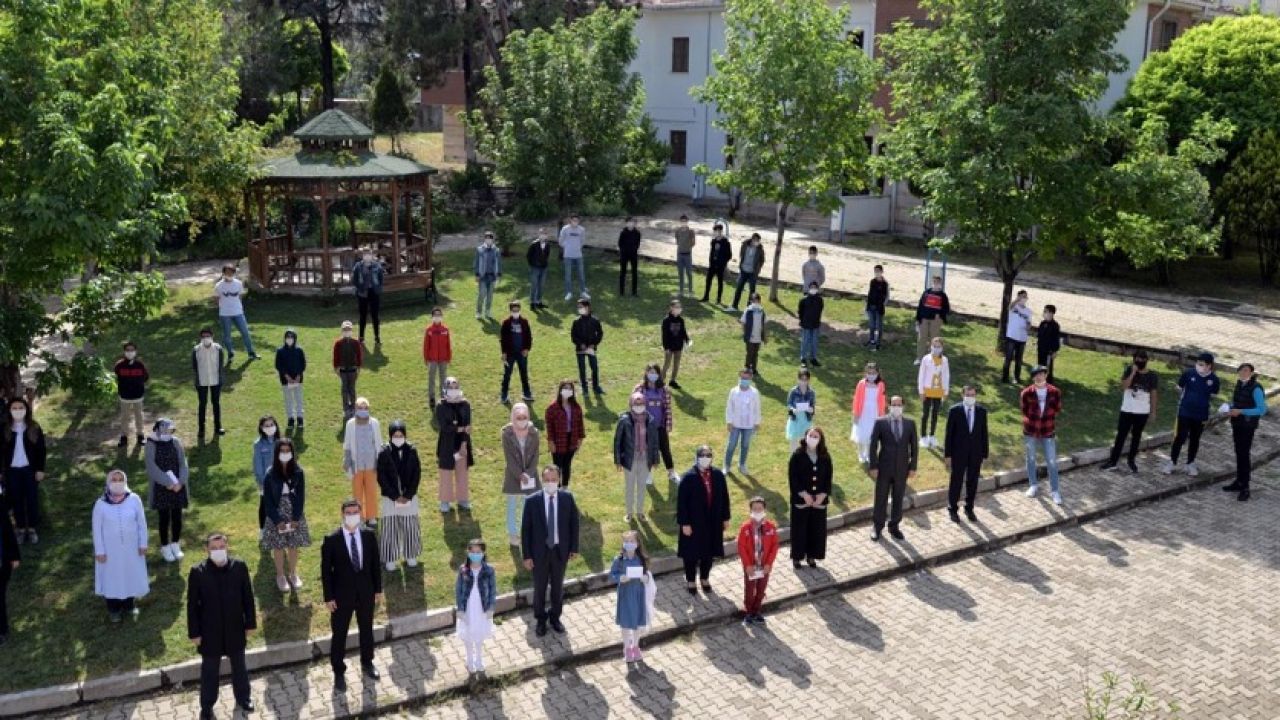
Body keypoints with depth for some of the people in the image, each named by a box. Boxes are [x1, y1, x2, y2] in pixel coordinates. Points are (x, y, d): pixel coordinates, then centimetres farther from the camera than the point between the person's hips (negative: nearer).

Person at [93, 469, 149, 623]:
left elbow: (142, 523, -3)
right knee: (111, 577, 13)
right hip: (110, 548, -1)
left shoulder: (134, 499, -12)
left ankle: (129, 605, 38)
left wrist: (143, 544, -1)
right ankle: (113, 609, 34)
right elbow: (97, 529, -7)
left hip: (131, 547, 1)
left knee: (131, 575, 15)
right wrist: (99, 550, -7)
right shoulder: (101, 504, -15)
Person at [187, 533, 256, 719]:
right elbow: (192, 605, -10)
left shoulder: (240, 566, -13)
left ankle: (242, 697, 42)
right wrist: (194, 633, -7)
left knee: (239, 665, 21)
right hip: (210, 631, -2)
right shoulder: (198, 572, -18)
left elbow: (248, 597, -3)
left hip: (235, 629, 2)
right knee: (209, 670, 16)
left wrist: (250, 623, 1)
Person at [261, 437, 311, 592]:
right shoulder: (270, 474, -11)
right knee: (278, 546, 6)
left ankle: (293, 573, 27)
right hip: (276, 515, -1)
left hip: (294, 514, 1)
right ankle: (280, 575, 23)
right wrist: (277, 520, -13)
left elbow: (301, 496, -3)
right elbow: (267, 499, -8)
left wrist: (296, 518, -10)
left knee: (293, 545, 9)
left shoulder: (298, 472, -6)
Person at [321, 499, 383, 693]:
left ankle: (367, 663, 41)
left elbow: (375, 564, 3)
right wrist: (329, 597, -10)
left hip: (366, 593, 3)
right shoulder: (331, 540, -15)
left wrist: (378, 589, 5)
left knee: (367, 630, 19)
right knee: (339, 635, 8)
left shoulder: (369, 535, -5)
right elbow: (326, 570, -9)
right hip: (342, 595, -3)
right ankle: (339, 673, 25)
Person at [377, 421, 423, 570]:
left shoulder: (412, 451, -6)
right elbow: (381, 478, -9)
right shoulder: (384, 453, -10)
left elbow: (417, 475, -4)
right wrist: (395, 497, -12)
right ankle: (390, 559, 16)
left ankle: (410, 555, 26)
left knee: (410, 526, 10)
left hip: (410, 497, 1)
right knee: (390, 527, 3)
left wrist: (407, 496, -10)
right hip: (390, 497, -1)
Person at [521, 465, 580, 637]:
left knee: (557, 586, 18)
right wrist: (526, 555, -10)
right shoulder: (532, 501, -15)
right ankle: (541, 620, 35)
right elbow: (525, 529, -10)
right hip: (539, 551, -1)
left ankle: (555, 617, 39)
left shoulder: (567, 498, -10)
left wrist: (574, 547, 1)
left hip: (560, 550, 2)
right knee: (540, 587, 14)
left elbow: (573, 523, 1)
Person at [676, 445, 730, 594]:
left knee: (709, 551, 18)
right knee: (692, 553, 11)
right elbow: (681, 502, -14)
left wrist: (725, 518, 7)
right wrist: (684, 523, -15)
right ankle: (690, 580, 31)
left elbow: (724, 497, 6)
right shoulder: (688, 478, -17)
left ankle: (705, 578, 39)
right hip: (694, 523, -4)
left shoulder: (718, 475, -4)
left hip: (713, 522, 4)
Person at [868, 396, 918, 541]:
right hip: (884, 468, -2)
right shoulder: (880, 423, -5)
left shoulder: (910, 423, 2)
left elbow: (914, 446, 5)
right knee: (881, 499, 7)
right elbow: (873, 446, -5)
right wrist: (873, 466, -9)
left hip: (902, 469, 2)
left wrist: (913, 467, 0)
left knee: (898, 499, 10)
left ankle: (894, 527, 23)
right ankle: (877, 526, 20)